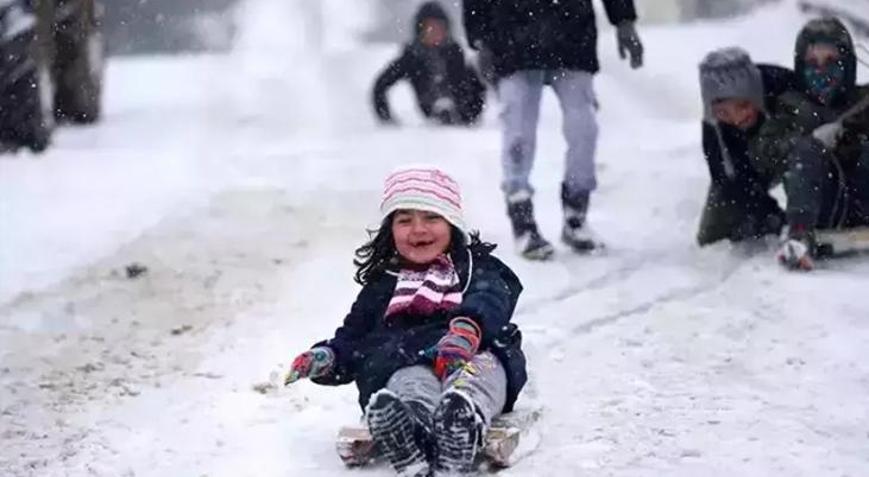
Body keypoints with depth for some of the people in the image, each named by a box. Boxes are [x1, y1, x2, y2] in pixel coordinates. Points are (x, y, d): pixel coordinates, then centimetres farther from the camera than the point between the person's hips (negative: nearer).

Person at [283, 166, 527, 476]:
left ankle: (465, 416, -73)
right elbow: (352, 337, 32)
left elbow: (489, 302, 1)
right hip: (404, 361, 1)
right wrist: (326, 358, 5)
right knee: (411, 381, -39)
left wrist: (467, 329, -25)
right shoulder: (381, 286, 36)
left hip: (474, 355, -1)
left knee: (480, 369, -40)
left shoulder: (477, 267, 25)